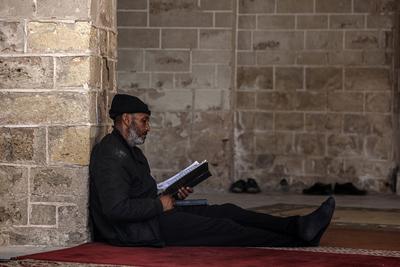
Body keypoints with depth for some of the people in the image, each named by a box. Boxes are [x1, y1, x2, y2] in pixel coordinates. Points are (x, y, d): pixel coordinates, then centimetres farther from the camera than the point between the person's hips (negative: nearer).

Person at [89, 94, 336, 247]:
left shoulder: (130, 151, 18)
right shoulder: (111, 155, -17)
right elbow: (116, 208, -27)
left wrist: (171, 195, 7)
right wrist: (159, 204, -16)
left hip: (155, 214, 10)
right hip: (137, 230, -10)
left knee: (227, 211, -1)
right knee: (221, 227, -12)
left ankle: (298, 227, -9)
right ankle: (295, 242, -7)